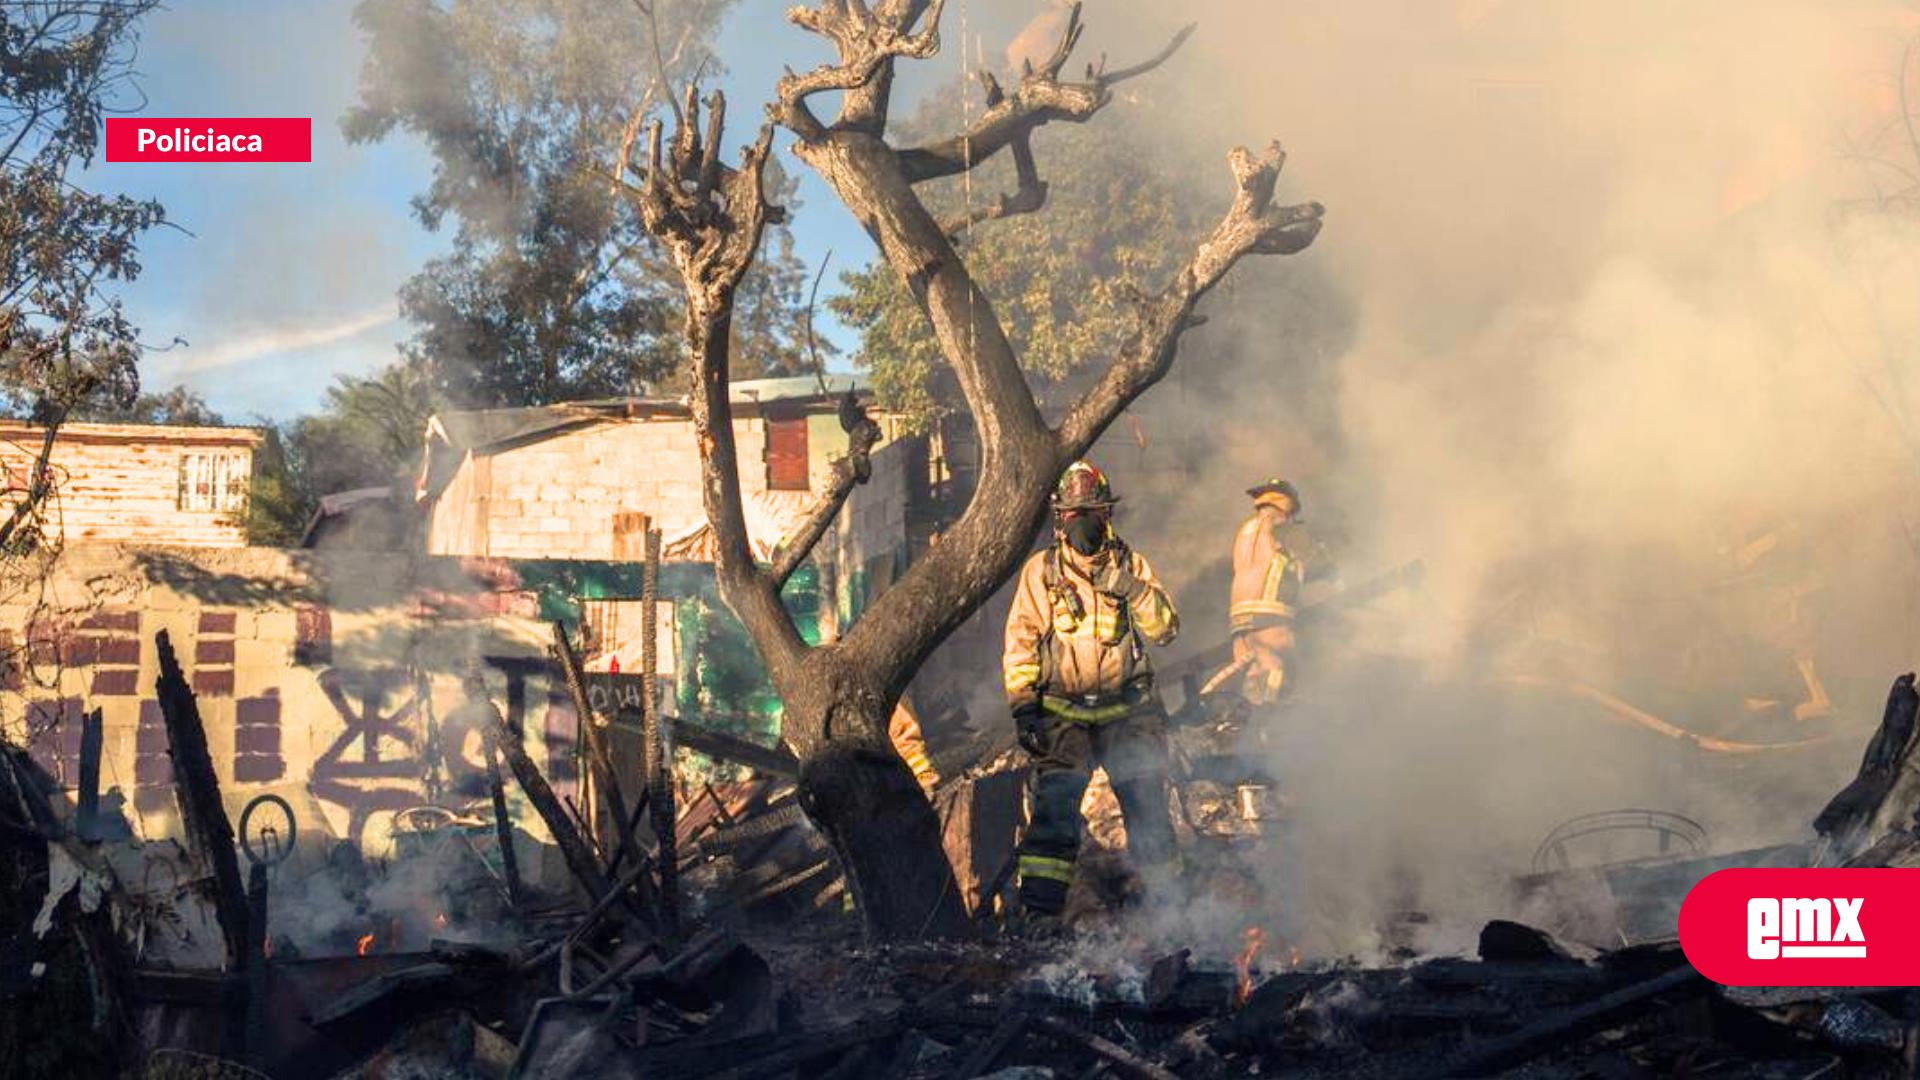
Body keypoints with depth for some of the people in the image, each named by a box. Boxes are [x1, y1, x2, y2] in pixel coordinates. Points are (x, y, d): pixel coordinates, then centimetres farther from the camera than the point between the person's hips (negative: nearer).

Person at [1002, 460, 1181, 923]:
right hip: (1062, 712, -2)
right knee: (1054, 803, -14)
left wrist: (1132, 588, -13)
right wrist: (1023, 707, -4)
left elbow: (1164, 629, 3)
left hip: (1127, 709, 2)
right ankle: (1040, 906, -14)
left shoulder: (1131, 564, 9)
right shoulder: (1041, 570, 5)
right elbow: (1019, 643, 4)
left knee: (1147, 804, 3)